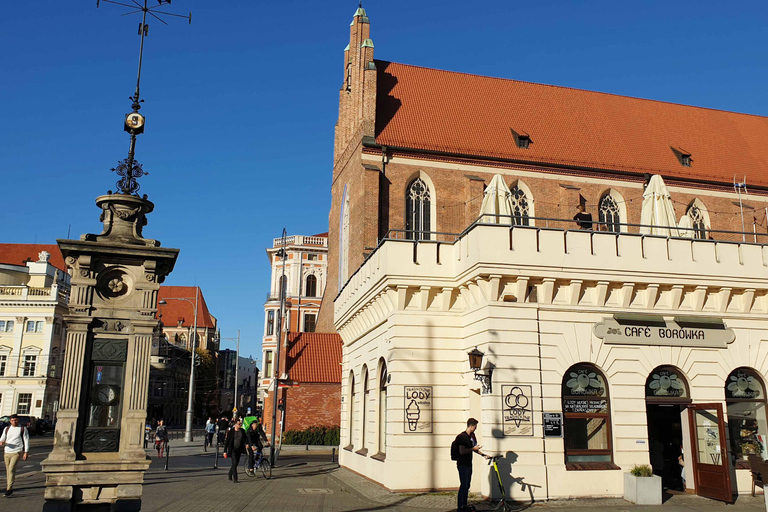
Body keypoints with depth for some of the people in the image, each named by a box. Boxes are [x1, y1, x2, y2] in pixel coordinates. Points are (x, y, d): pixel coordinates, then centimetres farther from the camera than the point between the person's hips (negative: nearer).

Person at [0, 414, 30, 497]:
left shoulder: (23, 429, 2)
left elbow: (26, 440, -1)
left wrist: (26, 452, -8)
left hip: (17, 452, -5)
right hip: (7, 452, 5)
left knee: (11, 469, -18)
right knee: (8, 471, 8)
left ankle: (9, 489, -17)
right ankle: (8, 488, 19)